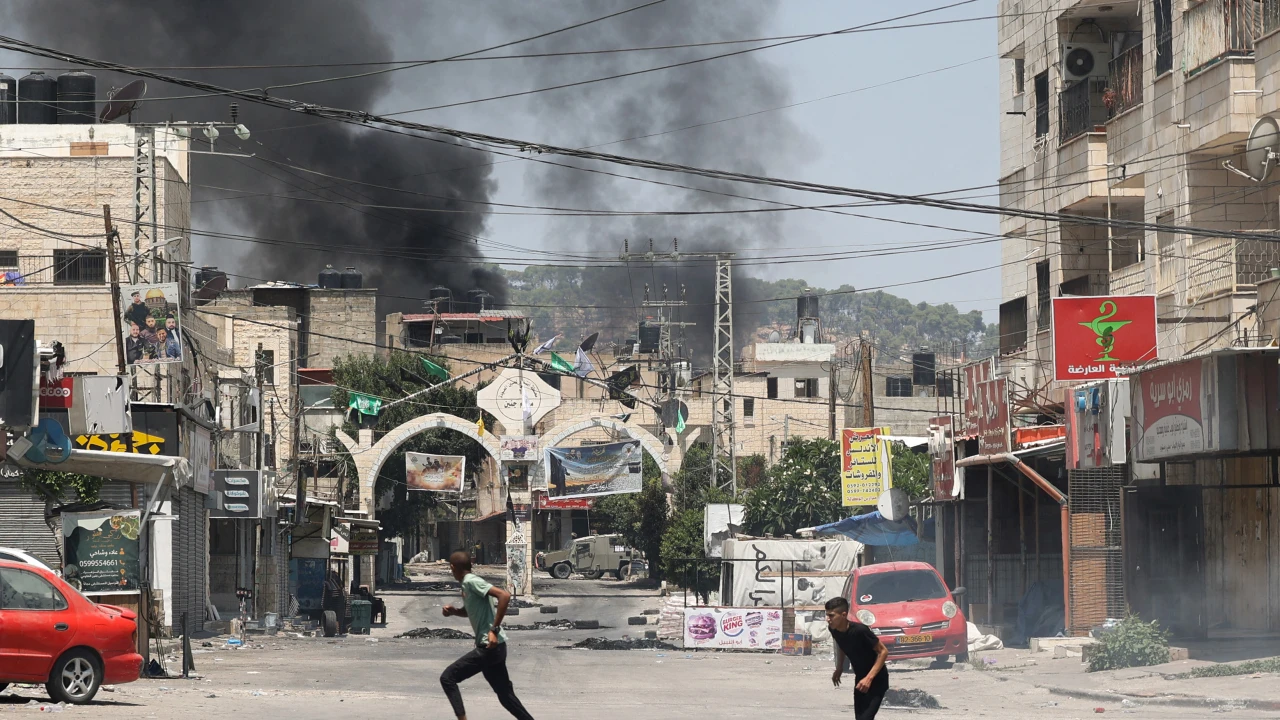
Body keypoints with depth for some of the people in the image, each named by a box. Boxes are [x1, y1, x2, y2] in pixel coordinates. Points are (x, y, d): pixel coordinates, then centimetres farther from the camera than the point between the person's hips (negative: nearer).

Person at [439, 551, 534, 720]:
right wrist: (453, 611, 11)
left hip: (490, 647, -10)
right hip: (492, 647, 10)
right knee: (506, 695, 14)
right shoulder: (467, 585, 15)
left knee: (447, 678, -6)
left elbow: (504, 595, -26)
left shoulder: (471, 582, -14)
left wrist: (494, 630, -26)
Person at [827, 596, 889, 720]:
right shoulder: (834, 630, -10)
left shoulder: (860, 630, -31)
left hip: (877, 679, -7)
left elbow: (883, 651, -23)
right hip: (860, 678, 7)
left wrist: (869, 678, -28)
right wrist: (839, 668, 10)